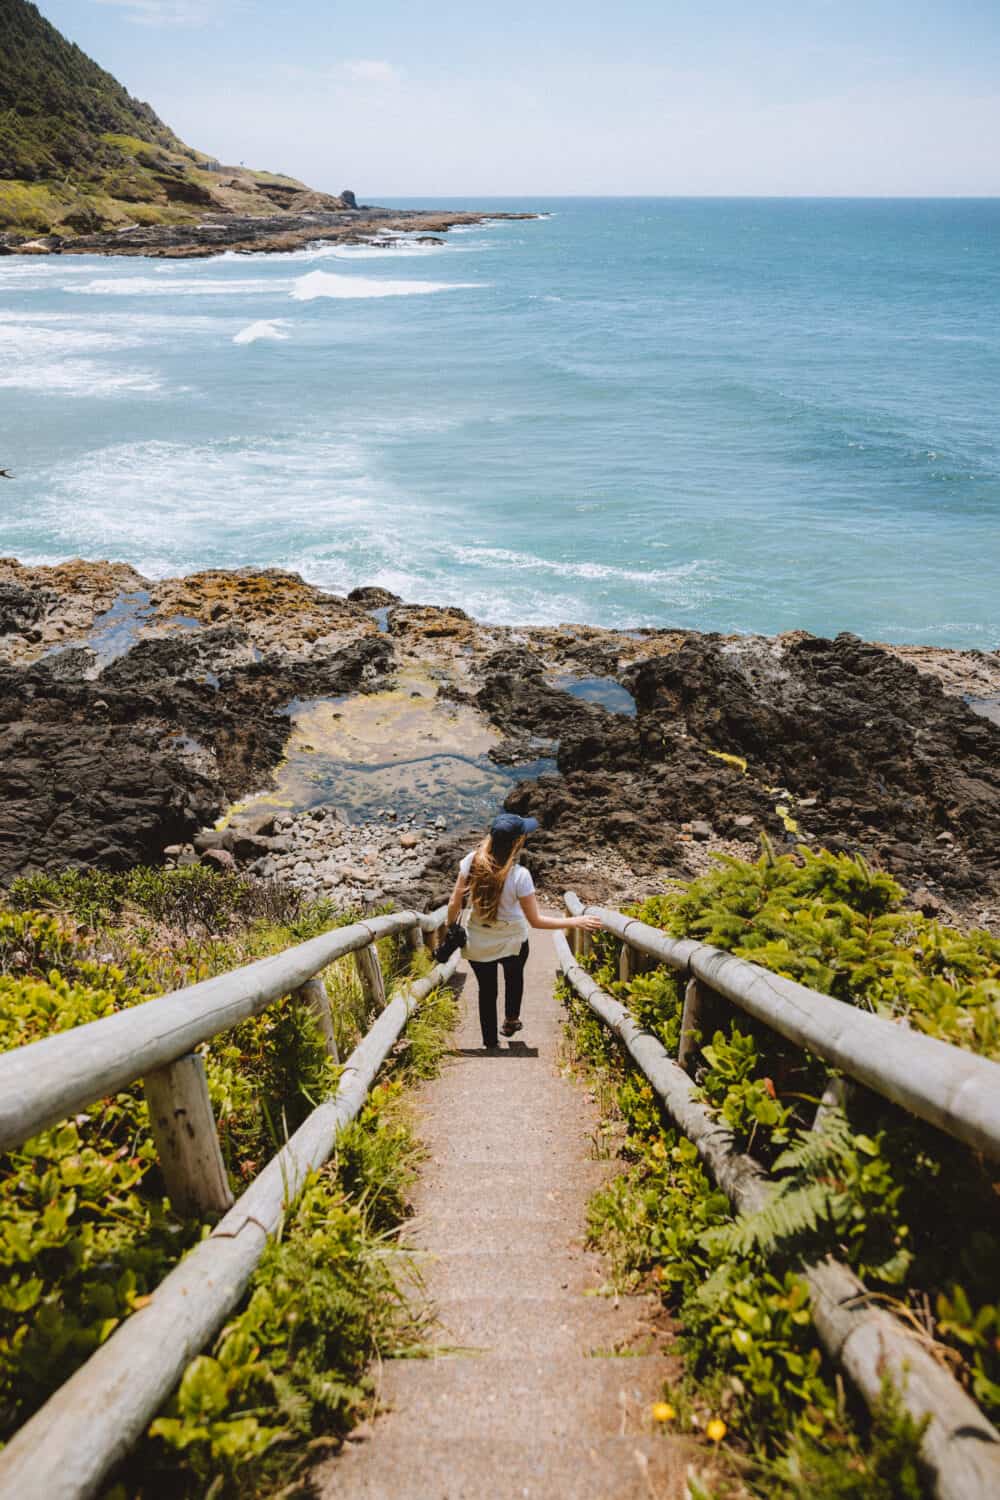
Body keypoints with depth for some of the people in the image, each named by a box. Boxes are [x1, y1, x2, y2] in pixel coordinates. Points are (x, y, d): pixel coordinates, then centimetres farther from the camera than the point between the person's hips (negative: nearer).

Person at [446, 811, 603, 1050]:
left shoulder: (472, 861, -21)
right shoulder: (519, 876, -29)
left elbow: (454, 904, -12)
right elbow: (536, 921, -23)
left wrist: (450, 928, 6)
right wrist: (576, 922, -18)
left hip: (478, 944, 2)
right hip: (512, 943, -2)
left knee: (487, 990, 25)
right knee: (514, 978, 33)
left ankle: (490, 1043, 39)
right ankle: (511, 1021, 54)